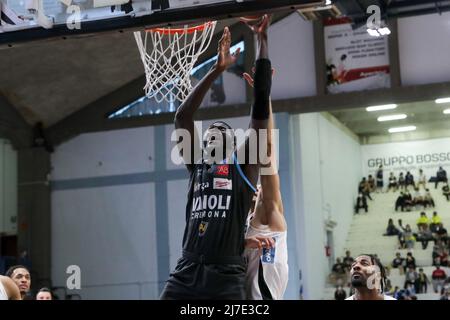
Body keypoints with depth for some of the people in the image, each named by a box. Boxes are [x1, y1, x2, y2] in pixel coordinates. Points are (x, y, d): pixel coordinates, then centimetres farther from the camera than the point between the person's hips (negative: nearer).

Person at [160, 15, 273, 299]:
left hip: (227, 276, -3)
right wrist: (217, 70, 9)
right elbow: (182, 117, 12)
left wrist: (262, 42, 6)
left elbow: (261, 109, 5)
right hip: (187, 272, 3)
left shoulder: (244, 165, 10)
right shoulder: (197, 164, 20)